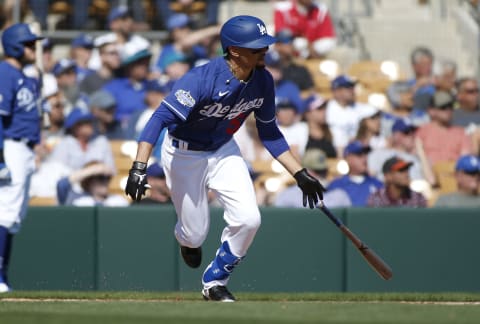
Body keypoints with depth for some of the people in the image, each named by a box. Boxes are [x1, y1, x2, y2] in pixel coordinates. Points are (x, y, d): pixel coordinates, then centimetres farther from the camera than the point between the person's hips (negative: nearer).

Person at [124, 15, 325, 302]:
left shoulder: (263, 81, -13)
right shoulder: (203, 79, -33)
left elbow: (270, 134, 1)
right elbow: (161, 118, -38)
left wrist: (300, 174, -4)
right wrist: (139, 167, -49)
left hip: (224, 151, 5)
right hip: (184, 155, -5)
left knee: (248, 220, -12)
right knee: (195, 234, 1)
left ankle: (215, 282, 11)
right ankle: (187, 240, 43)